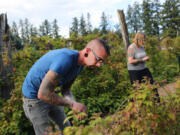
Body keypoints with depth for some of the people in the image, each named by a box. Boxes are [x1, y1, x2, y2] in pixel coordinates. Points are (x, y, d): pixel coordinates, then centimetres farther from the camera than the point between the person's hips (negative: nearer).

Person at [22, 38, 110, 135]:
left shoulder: (79, 63, -6)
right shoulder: (65, 60, -36)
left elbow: (65, 90, -2)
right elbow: (43, 94, -37)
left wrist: (76, 106, -21)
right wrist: (72, 104, -29)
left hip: (49, 95, 8)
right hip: (34, 97, -8)